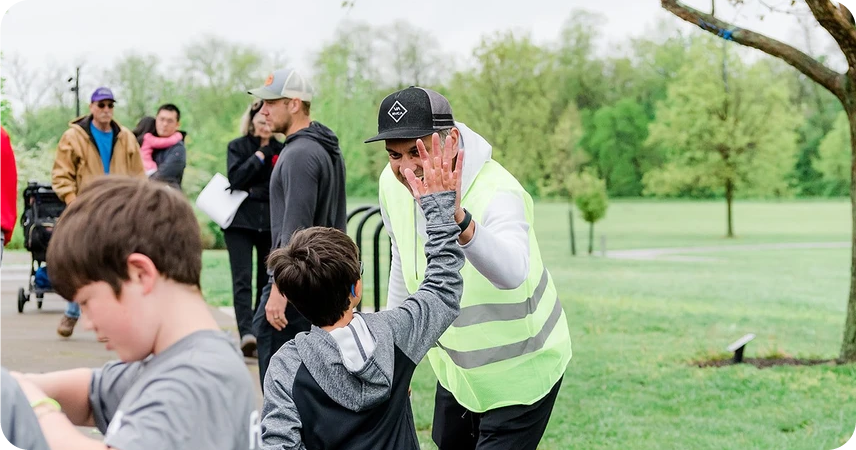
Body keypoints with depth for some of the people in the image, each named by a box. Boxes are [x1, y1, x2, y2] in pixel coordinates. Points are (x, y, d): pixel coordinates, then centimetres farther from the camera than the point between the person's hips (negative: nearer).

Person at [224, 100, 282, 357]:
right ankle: (247, 333, -22)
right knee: (242, 279, -13)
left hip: (271, 224, 2)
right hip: (240, 222, -2)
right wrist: (260, 154, -10)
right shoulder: (238, 147, 5)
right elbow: (235, 179, -9)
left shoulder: (281, 150, 8)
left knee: (266, 282, 4)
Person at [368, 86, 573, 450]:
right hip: (455, 365, 7)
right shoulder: (393, 183, -12)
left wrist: (459, 221, -73)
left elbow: (512, 273, -55)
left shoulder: (498, 193, -34)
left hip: (520, 371, -7)